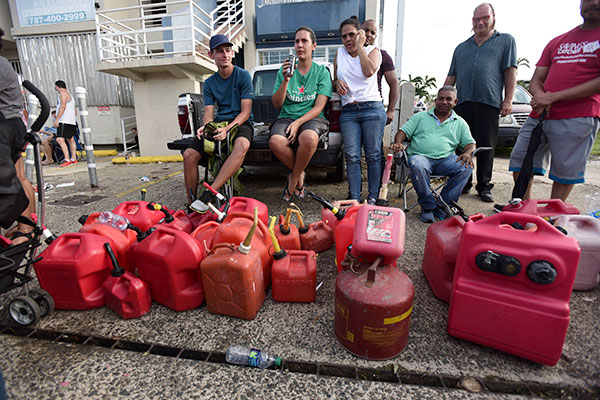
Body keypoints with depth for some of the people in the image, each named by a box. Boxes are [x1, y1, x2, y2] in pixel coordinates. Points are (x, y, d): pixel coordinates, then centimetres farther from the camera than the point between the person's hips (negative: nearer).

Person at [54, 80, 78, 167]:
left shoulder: (63, 93, -5)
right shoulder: (70, 95, 25)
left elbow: (62, 107, -17)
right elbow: (74, 111, 27)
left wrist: (57, 119, -20)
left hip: (65, 121, -11)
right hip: (71, 121, 11)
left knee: (60, 139, -17)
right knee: (70, 140, 13)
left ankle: (67, 160, -24)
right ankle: (74, 159, 17)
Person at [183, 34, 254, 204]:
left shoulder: (243, 75, 0)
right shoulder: (209, 83, 14)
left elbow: (245, 112, -8)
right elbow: (208, 113, 7)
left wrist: (227, 129, -24)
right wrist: (205, 127, -18)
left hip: (240, 123, -4)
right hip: (218, 122, 4)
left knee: (242, 145, -41)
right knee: (189, 155, -17)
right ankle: (191, 204, -7)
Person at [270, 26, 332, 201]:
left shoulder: (322, 72, 7)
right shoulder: (284, 71, 12)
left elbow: (319, 107, -4)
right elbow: (277, 104, 6)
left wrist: (298, 122, -19)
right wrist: (285, 81, -9)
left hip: (312, 118, -2)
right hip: (286, 117, 2)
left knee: (309, 138, -39)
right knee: (275, 141, -33)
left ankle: (293, 178, -11)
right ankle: (300, 174, -4)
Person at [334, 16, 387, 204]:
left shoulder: (372, 51, 9)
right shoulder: (339, 53, 18)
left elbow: (369, 71, -13)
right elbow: (334, 80, 24)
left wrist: (360, 46, -3)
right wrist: (337, 82, 0)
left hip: (372, 108, -2)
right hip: (348, 111, 3)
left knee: (373, 154, -3)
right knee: (352, 156, -5)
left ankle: (373, 197, 5)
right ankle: (354, 197, 0)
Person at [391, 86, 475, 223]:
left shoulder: (460, 123, 21)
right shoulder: (420, 117, 17)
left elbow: (469, 143, 16)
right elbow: (403, 131, 9)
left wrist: (467, 153, -9)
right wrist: (398, 143, -14)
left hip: (446, 159, 2)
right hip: (421, 156, -2)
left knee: (466, 167, -28)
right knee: (418, 166, -38)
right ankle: (428, 206, -21)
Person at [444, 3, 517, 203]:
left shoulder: (505, 41, 15)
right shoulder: (462, 47, 23)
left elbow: (510, 72, 6)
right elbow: (451, 77, 21)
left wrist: (508, 100, -4)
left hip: (489, 103, -2)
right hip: (462, 102, 3)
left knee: (486, 147, -1)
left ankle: (484, 187, 7)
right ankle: (463, 184, 11)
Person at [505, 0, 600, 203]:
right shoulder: (557, 42, 21)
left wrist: (554, 97, -13)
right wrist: (541, 97, -7)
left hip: (577, 118, -5)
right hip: (539, 114, 5)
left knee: (564, 171, -3)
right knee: (520, 160, 4)